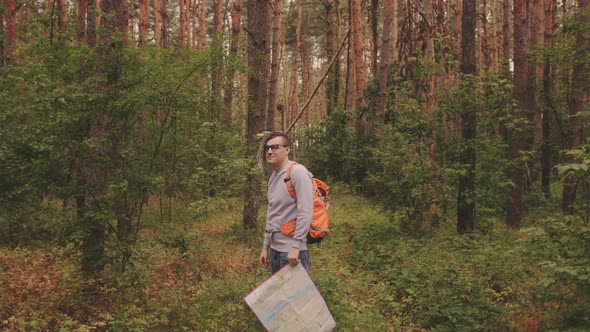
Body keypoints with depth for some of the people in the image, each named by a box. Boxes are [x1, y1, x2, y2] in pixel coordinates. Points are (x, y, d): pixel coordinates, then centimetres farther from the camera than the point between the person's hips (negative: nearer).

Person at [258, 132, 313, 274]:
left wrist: (296, 246, -21)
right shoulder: (273, 176, 13)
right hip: (275, 249, 8)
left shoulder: (297, 171, -12)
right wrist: (266, 246, 18)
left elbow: (305, 212, -18)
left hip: (292, 251, -8)